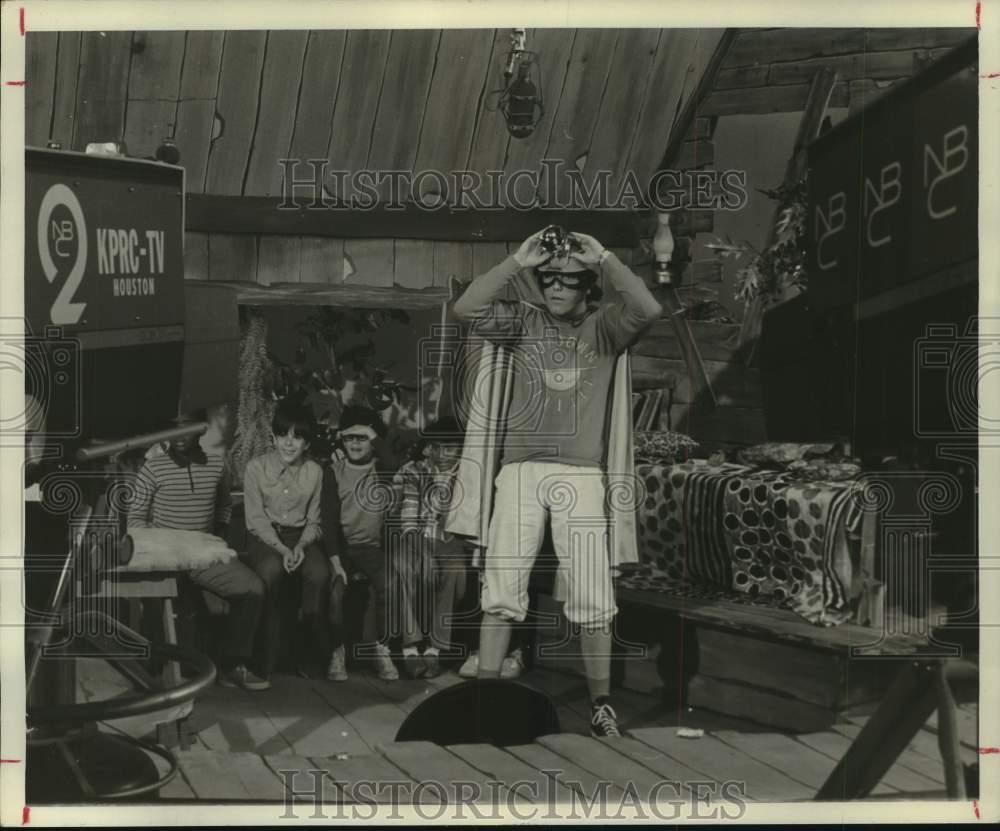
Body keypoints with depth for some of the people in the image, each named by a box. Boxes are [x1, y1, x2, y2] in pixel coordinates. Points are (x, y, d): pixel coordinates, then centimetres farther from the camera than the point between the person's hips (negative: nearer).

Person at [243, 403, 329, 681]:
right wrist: (281, 549, -18)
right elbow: (256, 519, -4)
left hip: (301, 537, 2)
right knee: (272, 570, -36)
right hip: (265, 537, -2)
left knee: (319, 573, -30)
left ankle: (310, 656, -14)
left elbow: (314, 520, 8)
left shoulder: (314, 471, 6)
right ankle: (266, 661, -23)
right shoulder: (256, 467, -2)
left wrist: (301, 546, -12)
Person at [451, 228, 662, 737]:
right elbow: (465, 309, -5)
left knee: (591, 598, -1)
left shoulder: (604, 327, 7)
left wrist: (604, 258, -10)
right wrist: (517, 261, -6)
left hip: (581, 474, -1)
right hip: (520, 469, 2)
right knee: (501, 589, 0)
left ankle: (601, 704, 8)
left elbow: (649, 309, -13)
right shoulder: (523, 321, 10)